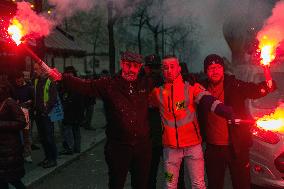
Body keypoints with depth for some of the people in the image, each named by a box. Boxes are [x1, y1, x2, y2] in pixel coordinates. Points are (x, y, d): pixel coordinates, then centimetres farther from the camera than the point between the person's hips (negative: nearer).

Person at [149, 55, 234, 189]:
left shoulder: (191, 87, -5)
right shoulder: (158, 92, 4)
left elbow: (208, 101, -20)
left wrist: (229, 113, -35)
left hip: (193, 144, -2)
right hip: (170, 146, 2)